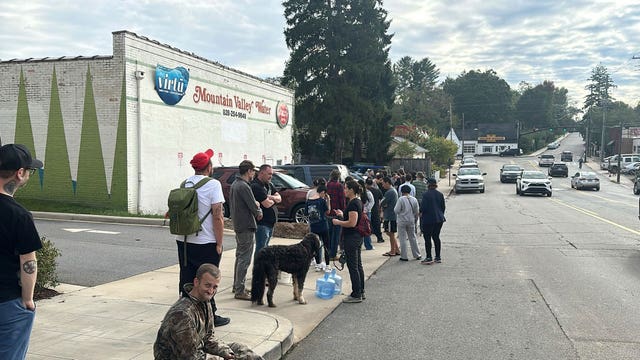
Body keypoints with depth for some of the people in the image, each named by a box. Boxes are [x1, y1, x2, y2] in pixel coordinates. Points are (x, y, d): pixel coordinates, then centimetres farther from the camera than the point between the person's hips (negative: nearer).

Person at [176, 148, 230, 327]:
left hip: (183, 241, 6)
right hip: (206, 243, -5)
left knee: (186, 280, 13)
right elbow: (217, 216, -16)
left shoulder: (184, 183, 7)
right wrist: (219, 244, -10)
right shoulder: (213, 184, -12)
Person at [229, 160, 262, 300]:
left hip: (238, 225, 10)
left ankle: (237, 286, 28)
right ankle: (240, 291, -2)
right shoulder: (244, 186, -19)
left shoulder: (234, 184, 12)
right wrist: (259, 212, 3)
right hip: (246, 227, -10)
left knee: (240, 256, 19)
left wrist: (255, 205, 4)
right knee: (245, 259, -5)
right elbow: (254, 208, -19)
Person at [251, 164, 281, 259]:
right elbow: (267, 204, -22)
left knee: (265, 248, 15)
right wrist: (274, 200, 0)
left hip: (270, 222, 9)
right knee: (261, 249, -6)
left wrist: (271, 197, -13)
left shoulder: (269, 184, 13)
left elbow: (279, 198, 7)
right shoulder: (256, 186, -17)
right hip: (262, 223, -9)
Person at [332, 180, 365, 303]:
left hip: (351, 238, -11)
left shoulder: (353, 203, -19)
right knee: (358, 265, 15)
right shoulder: (358, 202, 12)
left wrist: (338, 222, -13)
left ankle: (356, 295, 3)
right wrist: (343, 215, 15)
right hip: (358, 237, 11)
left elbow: (352, 223, -24)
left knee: (353, 267, -3)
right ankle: (361, 292, 24)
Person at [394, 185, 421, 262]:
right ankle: (417, 255, 21)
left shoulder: (401, 199, -14)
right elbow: (417, 211, 5)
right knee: (412, 238, 15)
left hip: (402, 221, -4)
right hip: (411, 221, 4)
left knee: (403, 239, 3)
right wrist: (414, 218, 20)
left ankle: (404, 256, 5)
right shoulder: (414, 199, 0)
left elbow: (396, 210, -16)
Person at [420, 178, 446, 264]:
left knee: (427, 238, 1)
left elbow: (423, 207, -15)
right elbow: (443, 207, 11)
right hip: (439, 219, 6)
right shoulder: (440, 194, 5)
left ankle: (429, 258, 1)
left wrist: (421, 213, 5)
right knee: (436, 237, 14)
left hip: (428, 220, -6)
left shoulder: (426, 194, -15)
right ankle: (438, 257, 17)